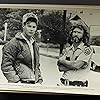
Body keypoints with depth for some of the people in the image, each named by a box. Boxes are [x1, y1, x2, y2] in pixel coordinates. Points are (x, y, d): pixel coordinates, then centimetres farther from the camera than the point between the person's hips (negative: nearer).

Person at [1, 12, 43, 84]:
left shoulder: (35, 45, 18)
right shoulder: (15, 43, -6)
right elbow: (6, 66, -10)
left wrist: (39, 80, 14)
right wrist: (16, 81, -16)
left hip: (34, 84, 7)